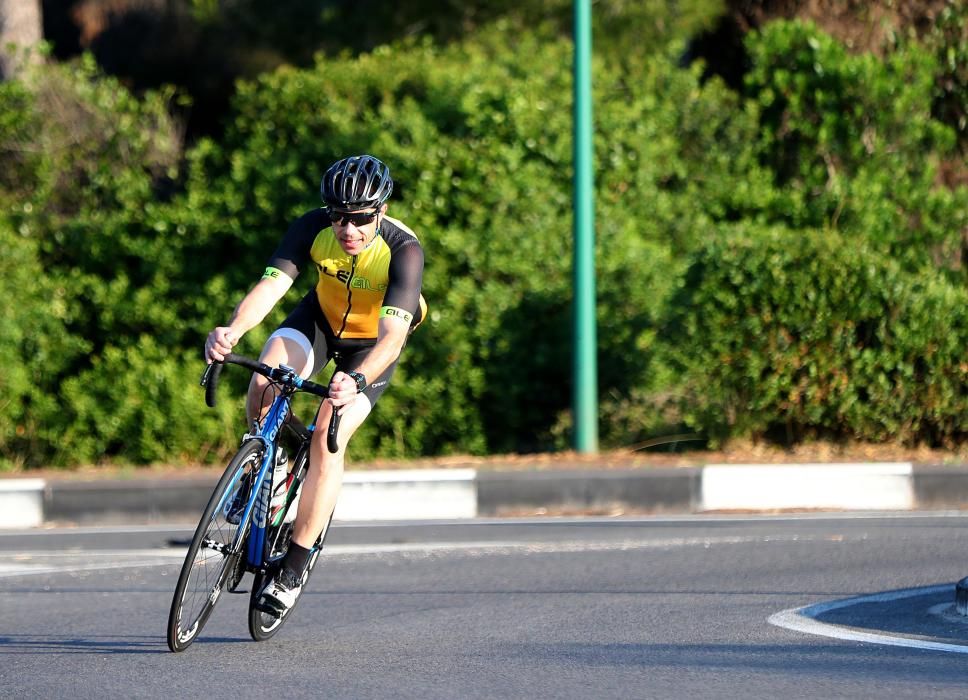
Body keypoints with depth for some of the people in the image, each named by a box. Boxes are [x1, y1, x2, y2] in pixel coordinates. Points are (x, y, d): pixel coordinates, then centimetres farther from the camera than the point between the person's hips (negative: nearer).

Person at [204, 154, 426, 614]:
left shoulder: (403, 250, -34)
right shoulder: (313, 228, -26)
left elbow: (392, 335, -44)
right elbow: (270, 286, -36)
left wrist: (356, 380, -63)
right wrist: (233, 331, -56)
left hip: (372, 346, -2)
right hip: (320, 318, 2)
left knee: (328, 440, -20)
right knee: (263, 388, -27)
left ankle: (293, 570, -9)